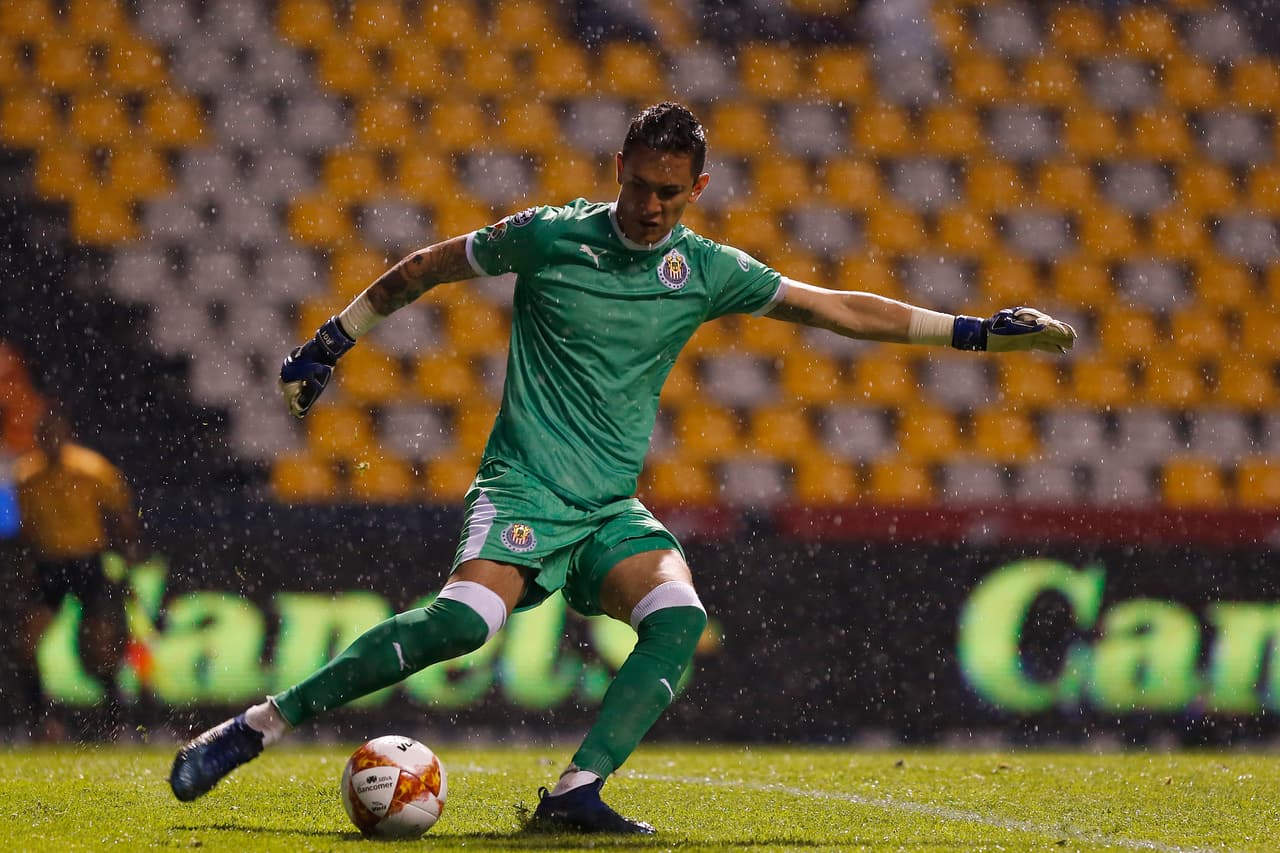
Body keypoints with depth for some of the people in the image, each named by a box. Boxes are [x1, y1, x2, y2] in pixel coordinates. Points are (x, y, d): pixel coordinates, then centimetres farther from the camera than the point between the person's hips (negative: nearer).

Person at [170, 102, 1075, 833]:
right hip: (524, 488, -4)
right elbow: (423, 269, 11)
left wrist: (976, 330, 5)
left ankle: (577, 790, -27)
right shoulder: (548, 235, -3)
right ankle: (255, 728, -23)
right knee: (465, 618, -30)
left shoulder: (706, 271, 6)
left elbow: (838, 307, 9)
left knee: (679, 615, -25)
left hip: (613, 510, 4)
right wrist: (330, 343, 15)